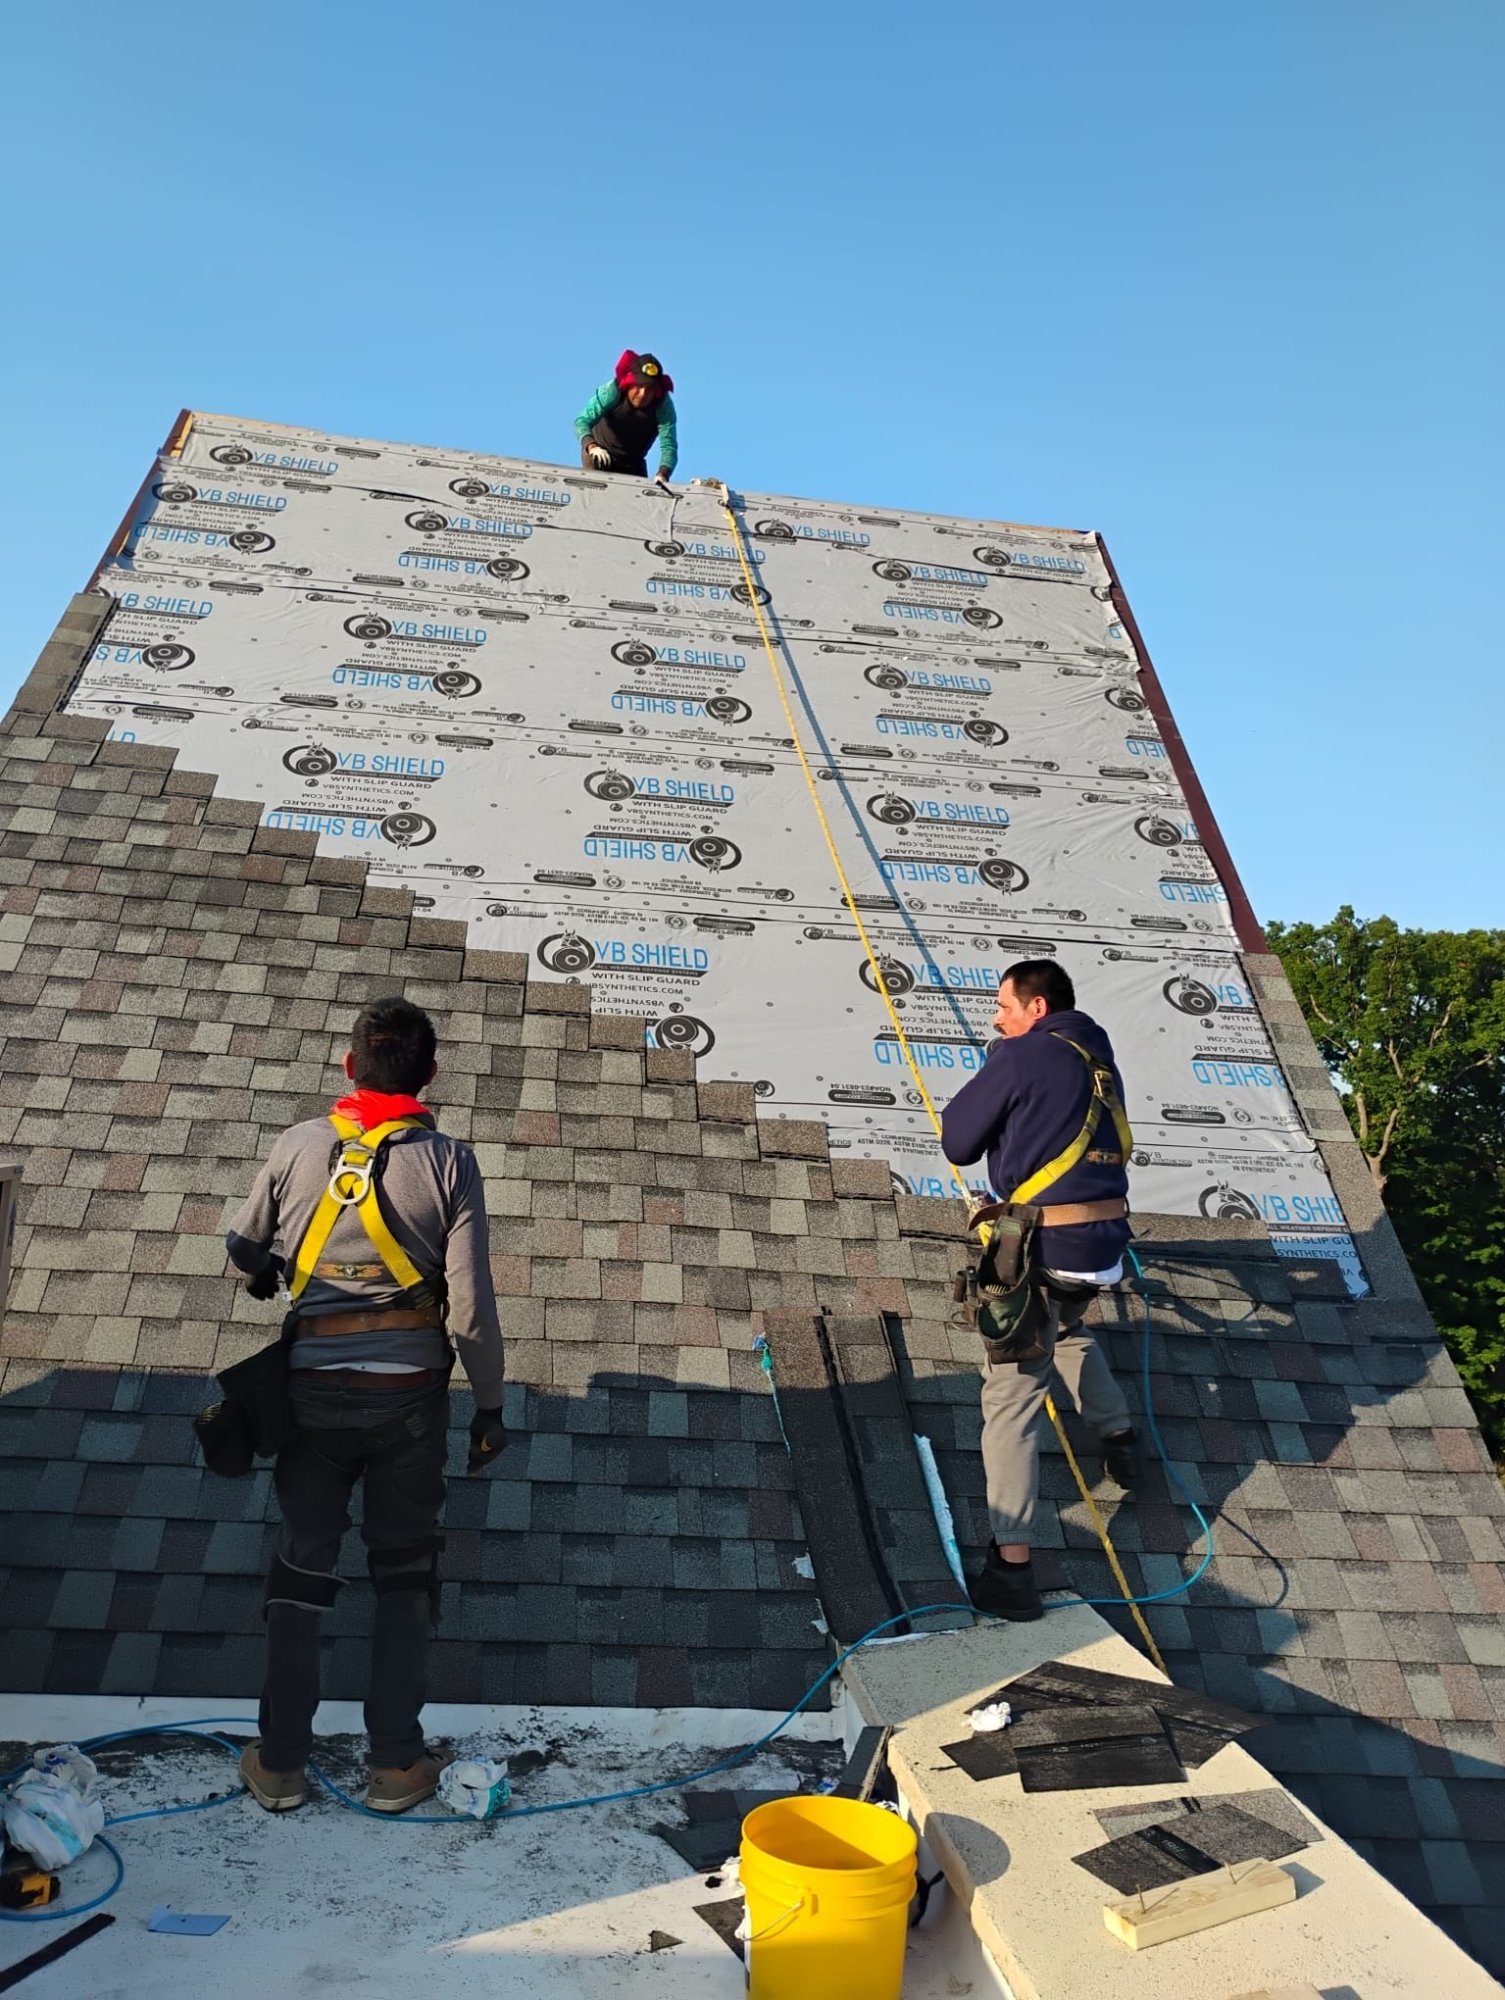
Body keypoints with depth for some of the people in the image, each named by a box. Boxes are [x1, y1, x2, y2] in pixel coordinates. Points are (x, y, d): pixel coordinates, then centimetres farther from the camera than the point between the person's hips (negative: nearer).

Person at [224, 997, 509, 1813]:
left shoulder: (298, 1146, -4)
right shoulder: (448, 1162, -11)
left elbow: (243, 1250, 10)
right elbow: (470, 1305, -13)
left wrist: (268, 1279, 33)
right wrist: (490, 1407, -1)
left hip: (313, 1386, 2)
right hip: (409, 1391, -1)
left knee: (301, 1564, 16)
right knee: (404, 1568, 15)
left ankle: (279, 1761, 28)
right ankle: (396, 1762, 22)